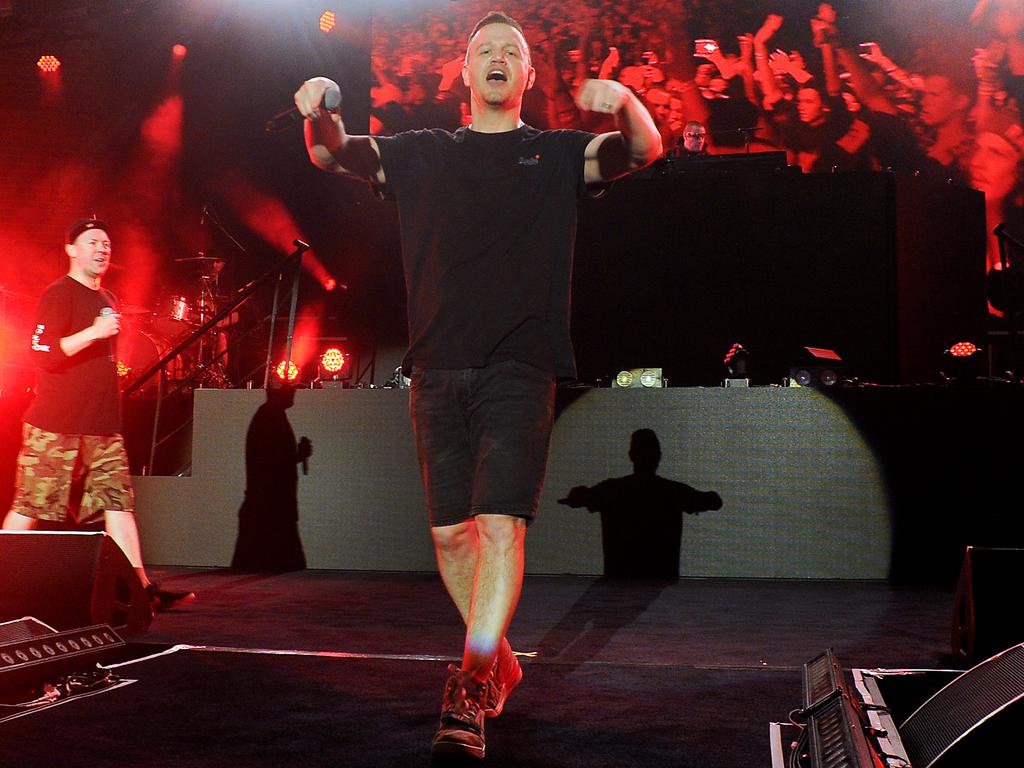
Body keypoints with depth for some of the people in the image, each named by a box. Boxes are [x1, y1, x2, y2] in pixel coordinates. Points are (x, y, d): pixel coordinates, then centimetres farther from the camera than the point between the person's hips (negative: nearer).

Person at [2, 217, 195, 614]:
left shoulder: (107, 300, 19)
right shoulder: (58, 295, -6)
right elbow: (43, 355, -16)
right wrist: (95, 332, -21)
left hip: (102, 425, 7)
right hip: (56, 427, -7)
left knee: (119, 502, 1)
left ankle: (142, 588, 0)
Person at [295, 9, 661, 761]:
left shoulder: (557, 153, 12)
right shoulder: (423, 153, 17)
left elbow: (644, 150, -1)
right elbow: (333, 155, 15)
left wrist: (623, 99, -23)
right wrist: (320, 114, -8)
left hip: (519, 369, -2)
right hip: (438, 370, 3)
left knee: (500, 524, -14)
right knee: (450, 531, 5)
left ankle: (468, 696, -12)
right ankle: (499, 659, 24)